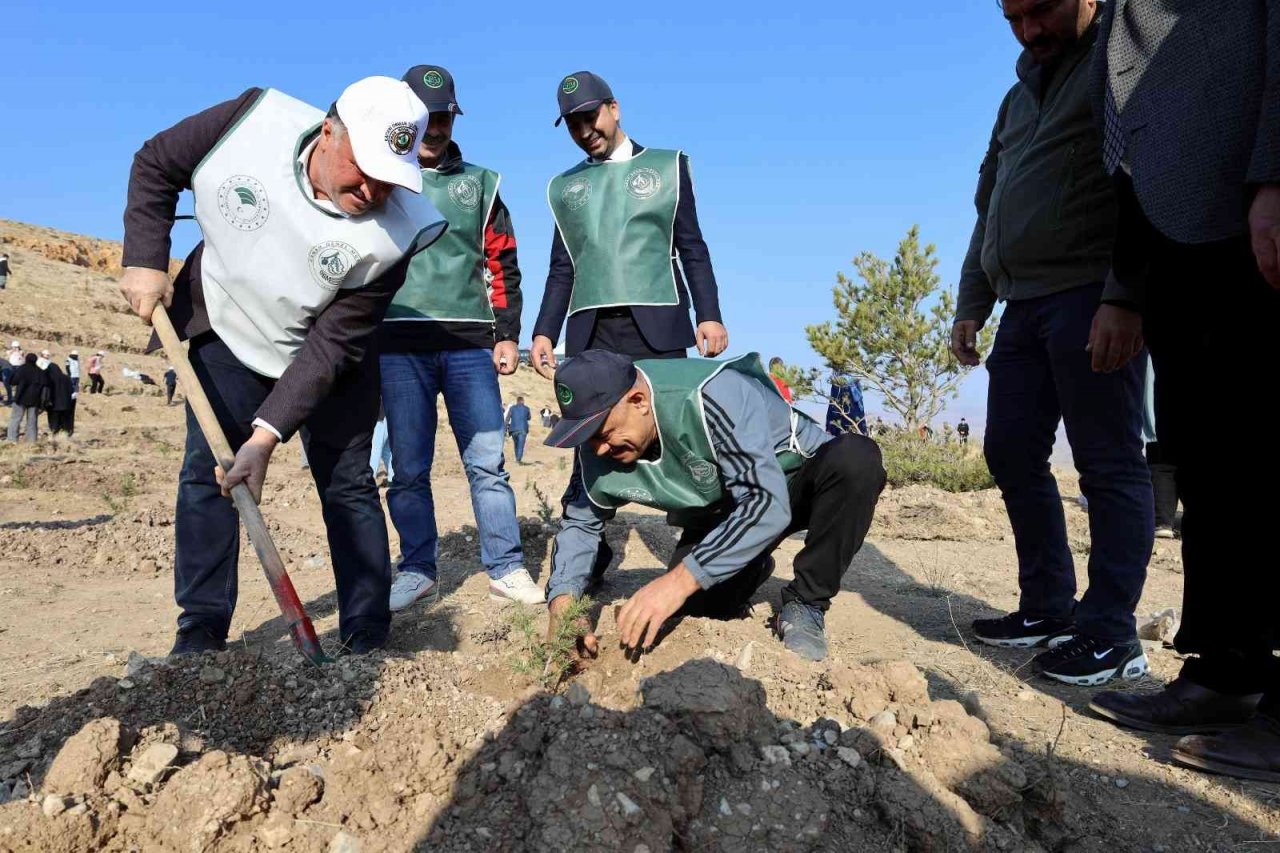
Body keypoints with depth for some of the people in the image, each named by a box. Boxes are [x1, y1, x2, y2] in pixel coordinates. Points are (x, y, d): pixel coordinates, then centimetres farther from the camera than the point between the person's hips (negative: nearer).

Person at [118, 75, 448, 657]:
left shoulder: (394, 231, -28)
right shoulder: (252, 123, -24)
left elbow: (333, 344, -26)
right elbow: (155, 165, -4)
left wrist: (268, 432, -30)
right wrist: (145, 260, -12)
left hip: (325, 356, -1)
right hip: (226, 331, 2)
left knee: (347, 483, -1)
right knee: (206, 474, 0)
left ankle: (366, 639, 10)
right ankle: (200, 634, 11)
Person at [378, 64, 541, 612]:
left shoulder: (479, 184, 16)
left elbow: (502, 264, 14)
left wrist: (507, 335, 6)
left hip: (470, 345, 1)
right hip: (399, 346, 0)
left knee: (487, 462, -2)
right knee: (409, 469, 3)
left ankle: (506, 571, 5)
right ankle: (418, 573, 14)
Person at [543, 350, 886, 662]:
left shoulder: (714, 396, -37)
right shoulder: (600, 449, -17)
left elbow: (768, 502, -42)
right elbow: (581, 521, -2)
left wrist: (682, 578, -47)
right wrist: (563, 598, -19)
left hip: (796, 479, -4)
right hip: (719, 512, 5)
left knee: (856, 457, -37)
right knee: (696, 605, -16)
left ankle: (806, 605, -16)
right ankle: (752, 568, 20)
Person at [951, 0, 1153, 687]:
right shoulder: (1019, 95, 24)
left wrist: (1125, 298, -22)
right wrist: (971, 307, 17)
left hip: (1090, 299, -8)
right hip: (1023, 305, 8)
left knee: (1108, 462, -7)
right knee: (1011, 454, 6)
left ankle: (1110, 634, -1)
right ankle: (1048, 606, 15)